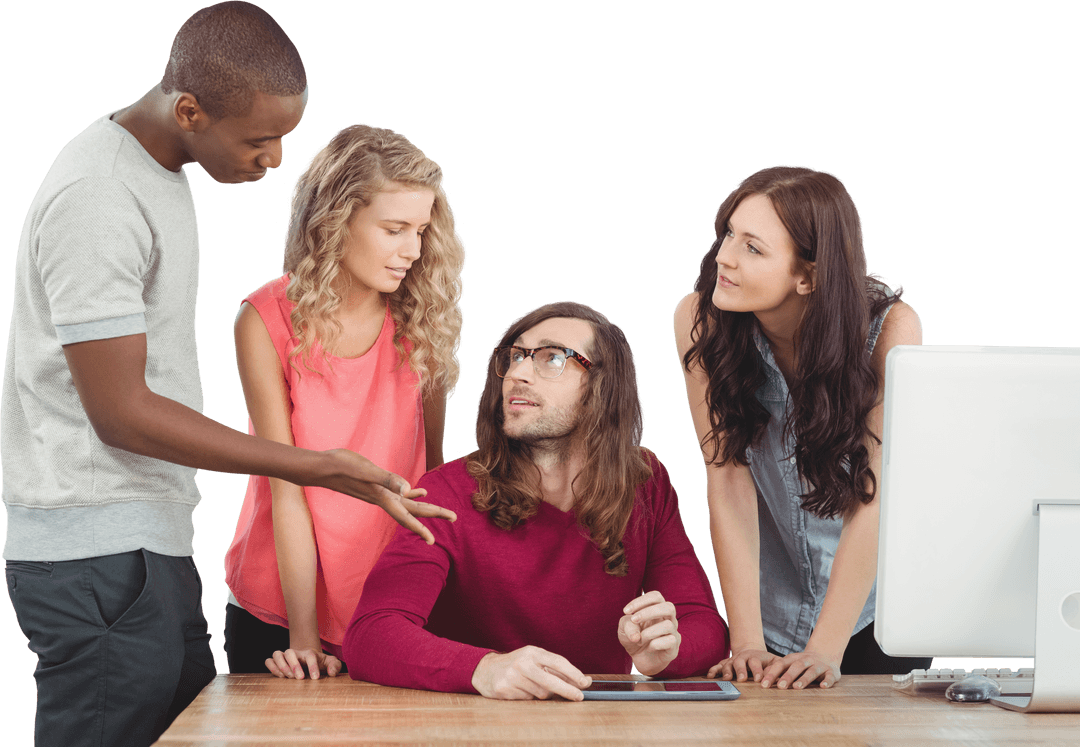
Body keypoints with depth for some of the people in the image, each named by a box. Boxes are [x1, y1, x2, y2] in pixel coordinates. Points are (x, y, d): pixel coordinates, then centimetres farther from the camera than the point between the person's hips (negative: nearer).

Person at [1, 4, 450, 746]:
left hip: (148, 542, 9)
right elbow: (119, 412, -18)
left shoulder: (158, 167, 12)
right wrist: (319, 468, -16)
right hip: (97, 554, -9)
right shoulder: (97, 199, -18)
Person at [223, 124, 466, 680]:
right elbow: (287, 487, -14)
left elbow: (431, 469, 2)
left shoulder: (421, 319, -3)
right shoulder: (267, 320, -10)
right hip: (278, 614, -2)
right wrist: (304, 635, -17)